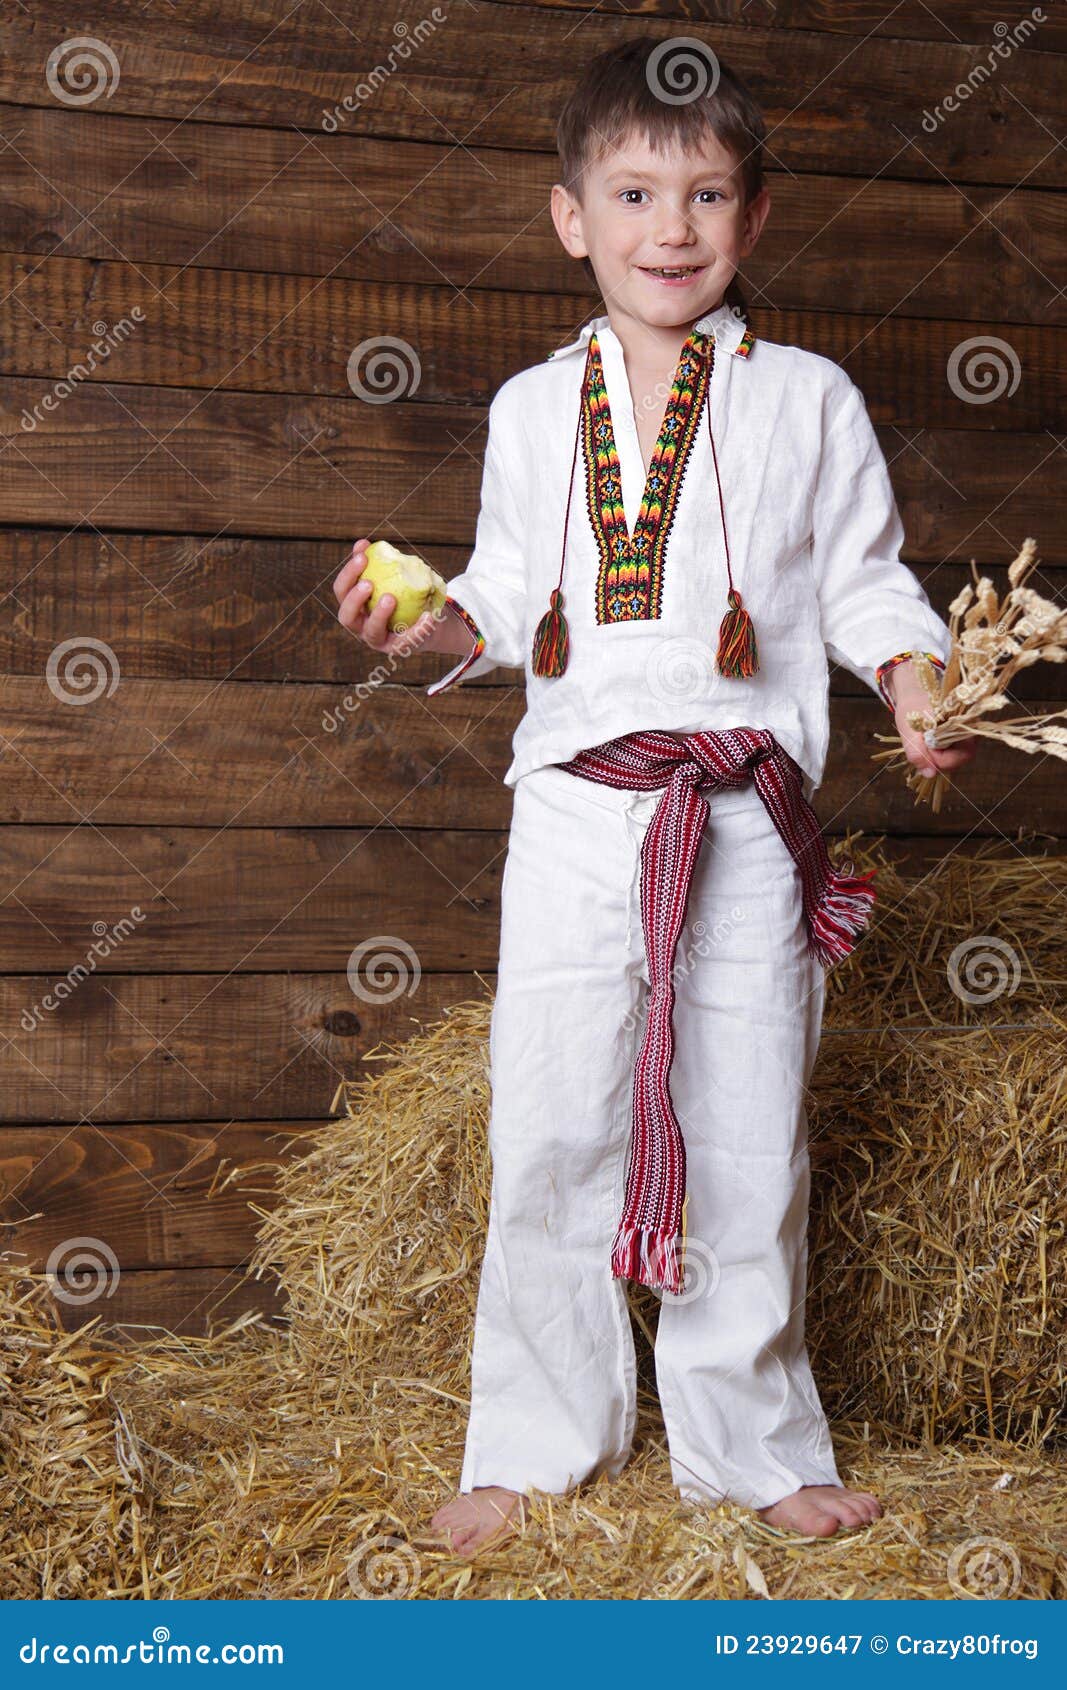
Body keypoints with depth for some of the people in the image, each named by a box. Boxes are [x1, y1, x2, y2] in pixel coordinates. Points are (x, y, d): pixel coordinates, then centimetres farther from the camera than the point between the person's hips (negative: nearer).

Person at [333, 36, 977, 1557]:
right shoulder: (534, 408, 12)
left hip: (750, 817, -1)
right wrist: (432, 623, -4)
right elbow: (510, 594, 15)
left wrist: (916, 682, -8)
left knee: (747, 1136, 4)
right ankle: (534, 1439, 18)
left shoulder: (806, 400, 7)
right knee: (548, 1132, 2)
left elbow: (865, 580, 9)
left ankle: (753, 1444, 20)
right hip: (576, 809, 2)